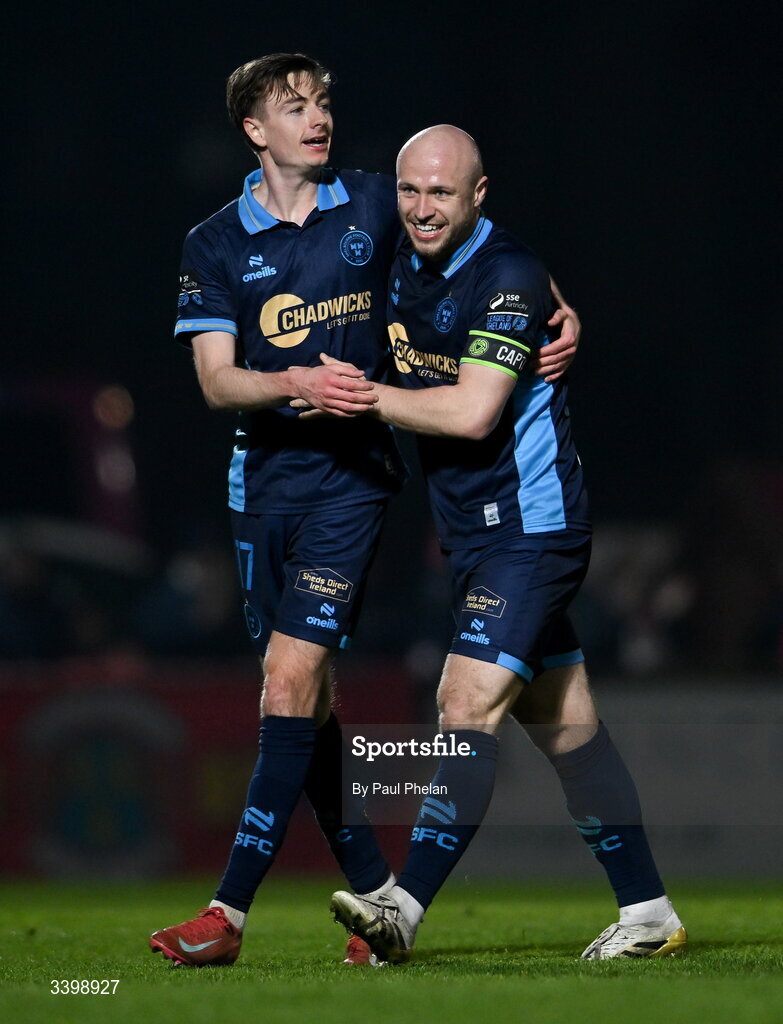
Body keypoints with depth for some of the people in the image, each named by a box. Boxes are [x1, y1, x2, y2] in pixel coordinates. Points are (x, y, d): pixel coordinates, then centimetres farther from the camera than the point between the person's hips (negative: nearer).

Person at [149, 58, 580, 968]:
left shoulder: (375, 207, 3)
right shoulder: (214, 245, 4)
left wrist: (561, 315, 5)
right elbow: (215, 380, -4)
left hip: (351, 473, -3)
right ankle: (377, 893, 18)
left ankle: (230, 911, -16)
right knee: (302, 694, 6)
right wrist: (296, 384, -22)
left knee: (292, 678, -14)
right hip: (263, 475, 3)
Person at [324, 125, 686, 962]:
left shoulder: (510, 276, -16)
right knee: (563, 725, 10)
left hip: (531, 526, -9)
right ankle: (647, 913, 16)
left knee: (468, 711, -16)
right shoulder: (402, 273, 9)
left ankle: (405, 908, -23)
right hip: (476, 538, 9)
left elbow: (472, 412, -23)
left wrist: (362, 396, -15)